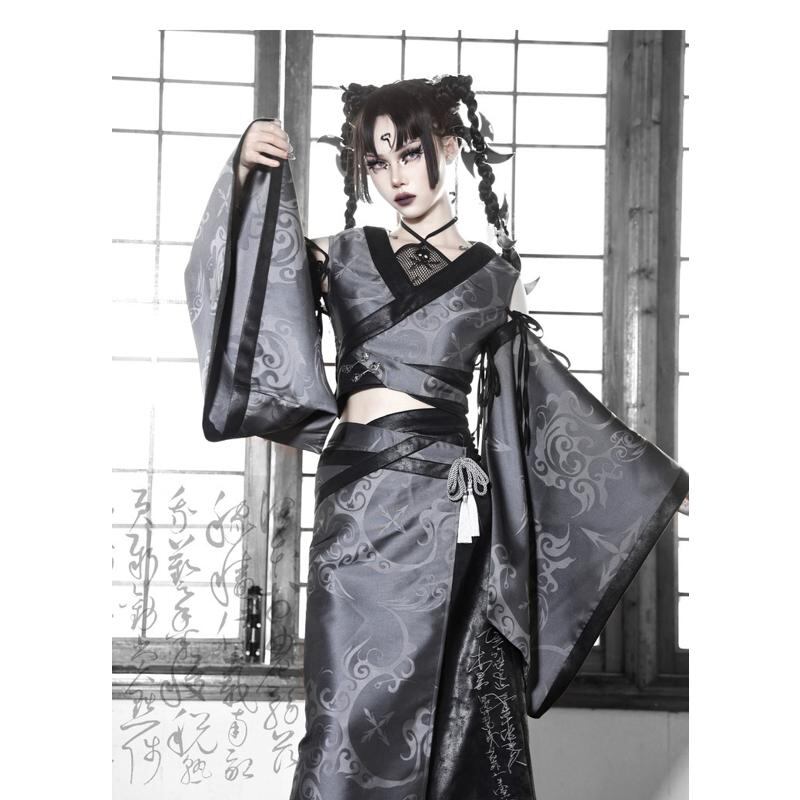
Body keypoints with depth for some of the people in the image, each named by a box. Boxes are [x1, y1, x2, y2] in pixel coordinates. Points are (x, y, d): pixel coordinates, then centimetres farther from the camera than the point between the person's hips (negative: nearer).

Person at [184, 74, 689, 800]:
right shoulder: (345, 254, 10)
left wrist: (654, 474, 21)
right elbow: (235, 272, 1)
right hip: (361, 496, 0)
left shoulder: (495, 275, 11)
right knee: (359, 709, -2)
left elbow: (543, 397, 17)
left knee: (460, 706, 2)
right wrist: (245, 178, -14)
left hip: (449, 500, 1)